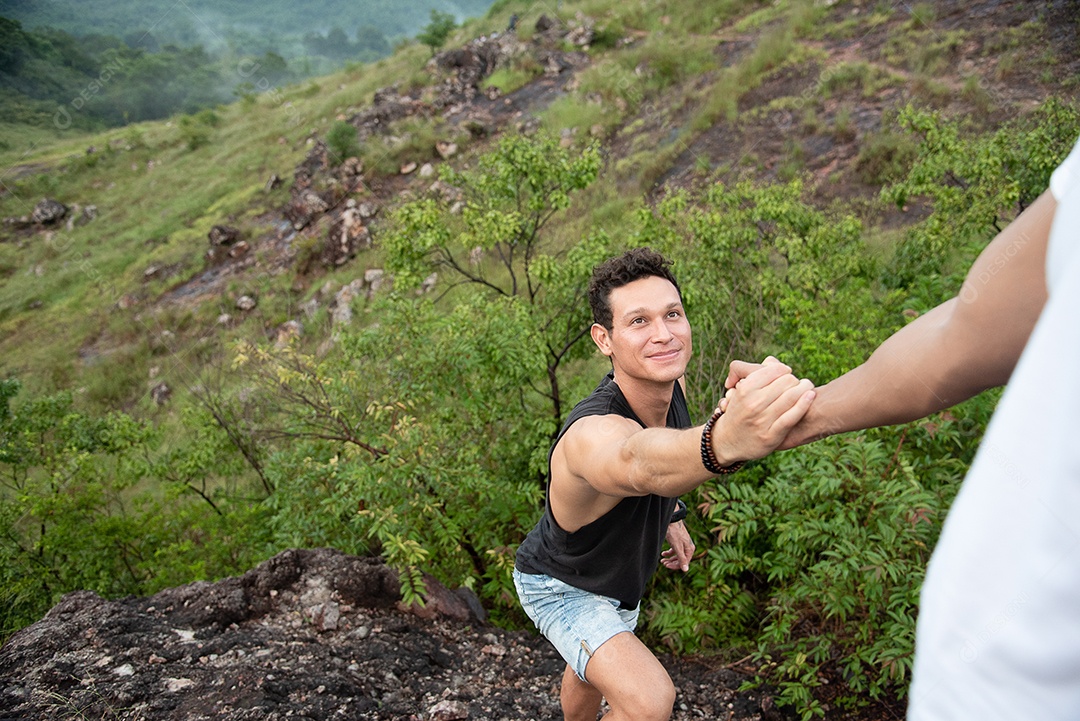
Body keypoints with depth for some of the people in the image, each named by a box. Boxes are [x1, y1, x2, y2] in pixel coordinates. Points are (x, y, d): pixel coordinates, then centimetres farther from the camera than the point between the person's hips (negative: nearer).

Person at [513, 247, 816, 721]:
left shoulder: (671, 383, -19)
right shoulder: (591, 433, -44)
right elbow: (638, 461, -70)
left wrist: (671, 517, 1)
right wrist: (726, 441, -90)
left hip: (619, 576, 7)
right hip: (559, 587, -7)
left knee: (591, 676, 31)